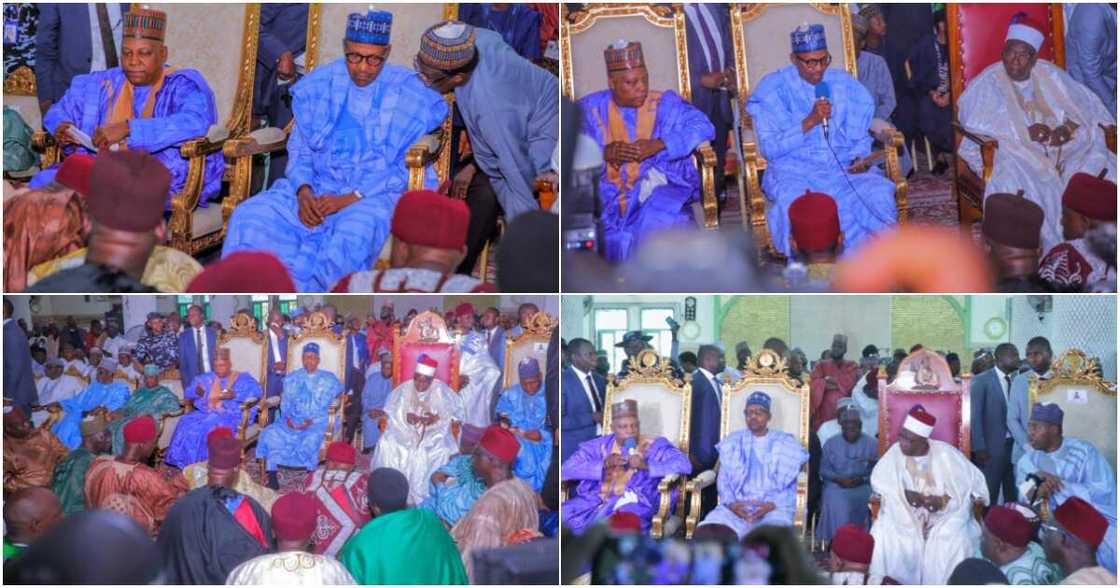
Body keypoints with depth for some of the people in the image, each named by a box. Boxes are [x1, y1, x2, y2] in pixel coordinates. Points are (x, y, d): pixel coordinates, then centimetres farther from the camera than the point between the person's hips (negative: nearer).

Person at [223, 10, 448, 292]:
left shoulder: (411, 94, -1)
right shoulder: (318, 84, 9)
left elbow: (408, 169, -6)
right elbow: (299, 149, 12)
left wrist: (352, 199, -17)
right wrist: (303, 191, -10)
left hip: (377, 194, -4)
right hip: (317, 188, 4)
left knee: (356, 230, -39)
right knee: (250, 216, -21)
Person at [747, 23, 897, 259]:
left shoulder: (843, 84, 11)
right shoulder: (774, 88, 0)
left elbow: (859, 137, 17)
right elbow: (769, 148, -7)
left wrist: (861, 158, -6)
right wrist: (810, 122, -16)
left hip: (843, 168, 3)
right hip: (794, 170, -3)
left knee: (880, 191, -26)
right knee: (793, 200, -37)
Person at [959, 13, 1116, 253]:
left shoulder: (1050, 75, 12)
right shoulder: (987, 83, 0)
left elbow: (1086, 105, 9)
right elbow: (976, 124, -13)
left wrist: (1069, 126, -14)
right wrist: (1024, 133, -19)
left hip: (1058, 148, 4)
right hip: (1011, 151, -3)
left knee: (1096, 162, -21)